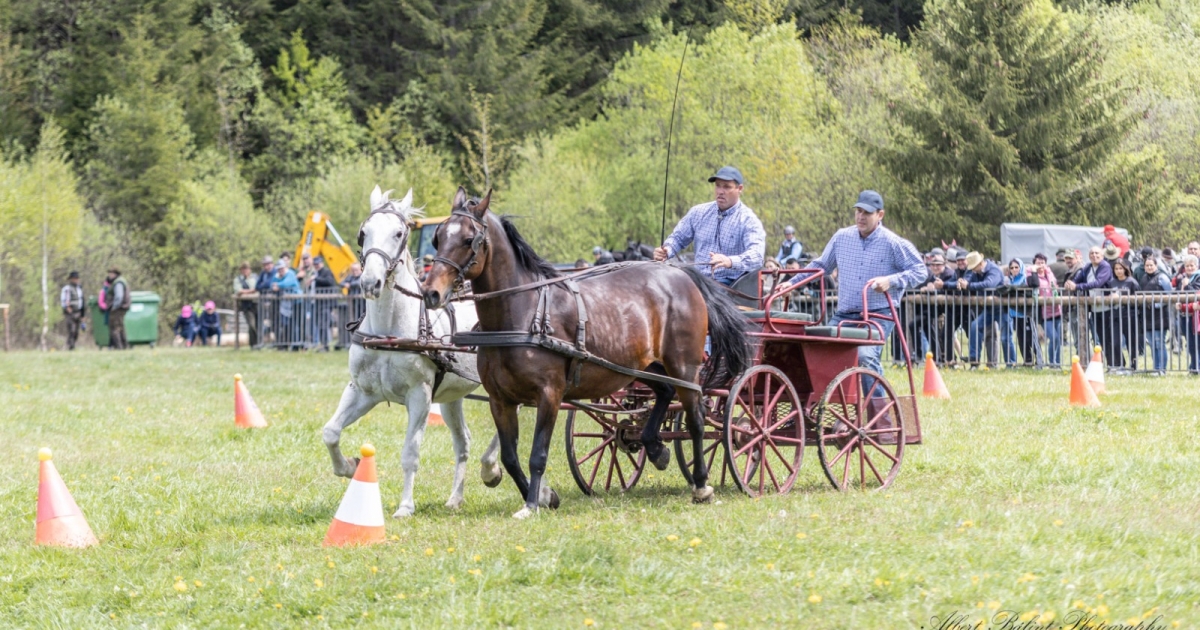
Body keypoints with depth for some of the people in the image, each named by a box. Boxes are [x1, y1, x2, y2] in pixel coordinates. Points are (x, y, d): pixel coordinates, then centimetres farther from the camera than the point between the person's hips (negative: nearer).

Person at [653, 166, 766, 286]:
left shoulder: (748, 220, -3)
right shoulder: (698, 212, 13)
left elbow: (756, 256, -19)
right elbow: (678, 238, 24)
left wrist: (730, 262, -41)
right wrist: (666, 251, -1)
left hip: (730, 284, -5)